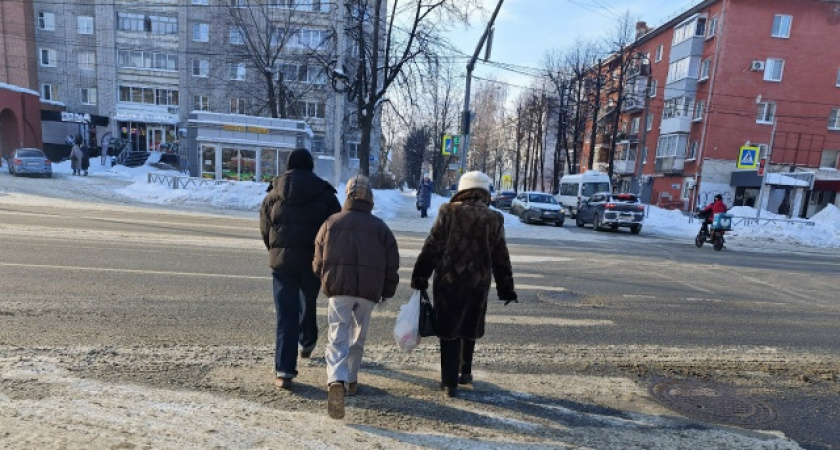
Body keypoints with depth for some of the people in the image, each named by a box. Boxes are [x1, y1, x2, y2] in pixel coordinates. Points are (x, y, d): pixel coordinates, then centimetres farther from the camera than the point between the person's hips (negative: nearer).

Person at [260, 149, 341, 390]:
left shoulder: (273, 193, 4)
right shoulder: (324, 193, -1)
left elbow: (264, 229, 8)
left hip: (281, 260, 0)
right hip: (313, 260, 0)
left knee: (286, 313, 2)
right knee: (308, 302, 23)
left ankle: (284, 370, 0)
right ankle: (307, 342, 45)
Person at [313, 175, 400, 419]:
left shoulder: (331, 223, 6)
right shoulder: (380, 227, 5)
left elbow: (318, 260, 11)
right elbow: (392, 264, 5)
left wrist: (325, 280, 30)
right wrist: (387, 291, 17)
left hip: (339, 289, -1)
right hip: (369, 291, 1)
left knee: (337, 336, -1)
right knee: (358, 337, 18)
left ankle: (336, 381, -21)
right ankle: (351, 380, 28)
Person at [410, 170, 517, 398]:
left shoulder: (449, 211, -6)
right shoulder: (495, 219, 1)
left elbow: (432, 247, -7)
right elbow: (501, 258, 5)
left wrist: (420, 276, 0)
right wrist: (506, 289, 13)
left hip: (449, 280, -2)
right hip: (479, 283, 3)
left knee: (449, 331, 8)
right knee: (469, 330, 21)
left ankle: (450, 382, 12)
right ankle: (465, 373, 34)